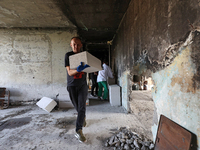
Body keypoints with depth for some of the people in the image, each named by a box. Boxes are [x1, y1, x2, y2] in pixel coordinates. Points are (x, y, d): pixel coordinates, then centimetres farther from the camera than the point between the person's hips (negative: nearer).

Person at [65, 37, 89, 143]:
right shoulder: (68, 55, -6)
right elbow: (69, 72, -17)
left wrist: (87, 67, -18)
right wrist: (78, 70, -39)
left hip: (82, 85, 1)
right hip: (72, 85, 0)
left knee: (82, 107, -8)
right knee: (77, 107, 14)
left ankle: (79, 131, 1)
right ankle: (83, 117, 46)